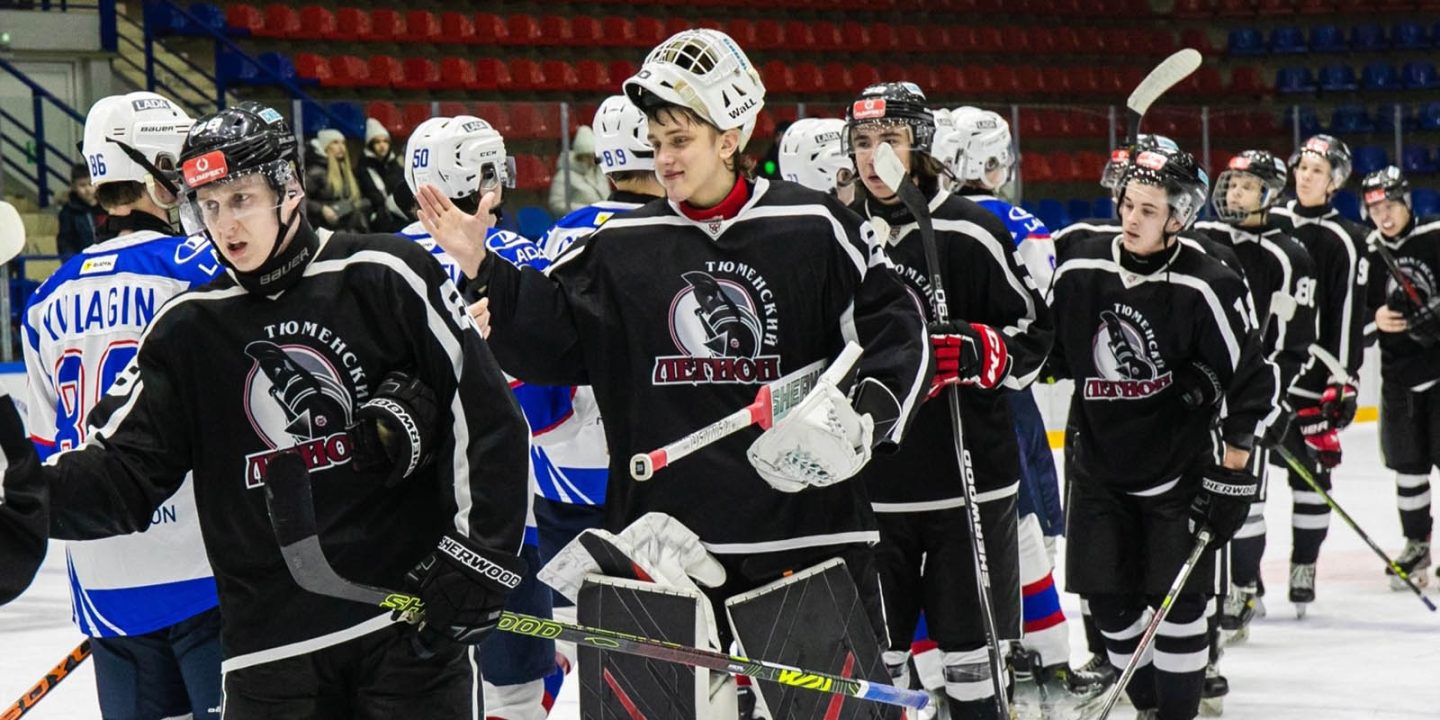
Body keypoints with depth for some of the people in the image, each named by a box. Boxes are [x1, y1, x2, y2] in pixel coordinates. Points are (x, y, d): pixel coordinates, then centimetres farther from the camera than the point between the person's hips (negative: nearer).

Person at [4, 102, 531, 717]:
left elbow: (488, 417, -4)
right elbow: (125, 473, 1)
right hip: (271, 642, 3)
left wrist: (474, 558, -7)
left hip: (413, 622, -3)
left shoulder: (384, 278, -4)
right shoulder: (188, 328, 7)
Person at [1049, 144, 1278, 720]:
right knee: (1107, 596, 5)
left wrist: (1232, 475, -14)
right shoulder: (1079, 268, -6)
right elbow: (1052, 352, 11)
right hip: (1101, 461, 4)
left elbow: (1251, 381, -13)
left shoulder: (1207, 288, -17)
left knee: (1178, 598, -5)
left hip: (1180, 467, -4)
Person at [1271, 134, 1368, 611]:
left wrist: (1344, 383, -11)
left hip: (1312, 374, -3)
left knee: (1312, 472, 0)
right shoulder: (1267, 225, 7)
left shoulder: (1344, 241, -5)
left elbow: (1350, 316, -7)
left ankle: (1303, 571, 11)